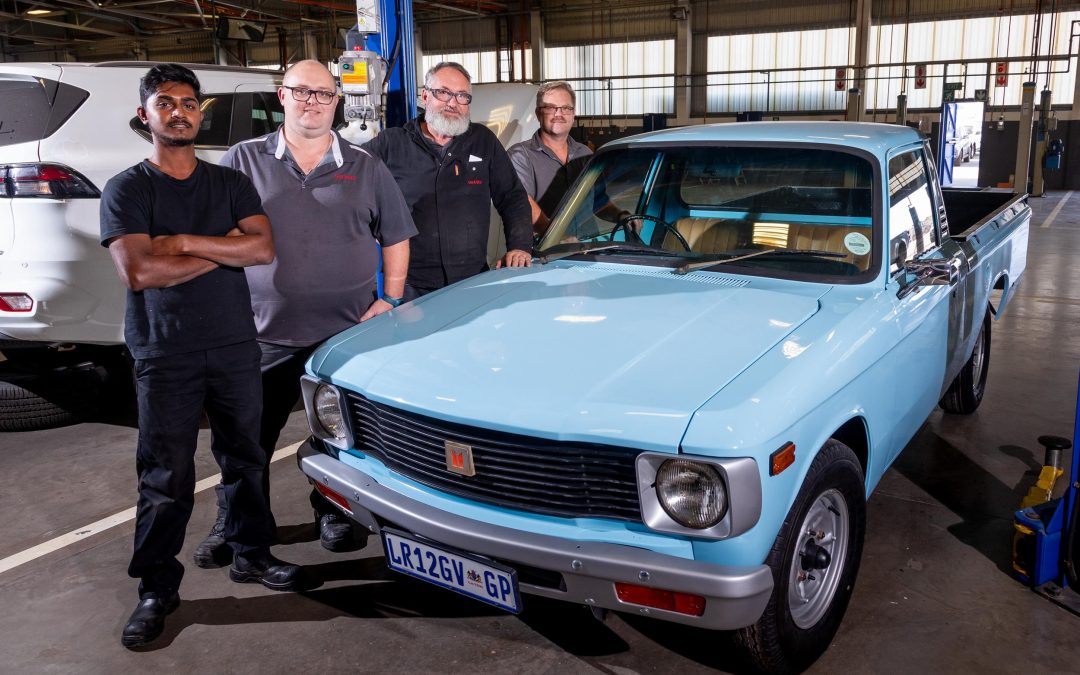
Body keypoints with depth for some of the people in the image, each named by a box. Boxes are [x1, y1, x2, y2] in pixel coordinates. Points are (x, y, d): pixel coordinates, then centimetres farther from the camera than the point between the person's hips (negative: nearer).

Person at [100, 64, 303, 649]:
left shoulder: (231, 183, 10)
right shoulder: (126, 189, 1)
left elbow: (263, 249, -6)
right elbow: (138, 272, -14)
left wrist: (184, 242, -13)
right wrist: (224, 248, -10)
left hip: (235, 345, 3)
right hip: (165, 355, -3)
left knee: (244, 458, 13)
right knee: (165, 479, 1)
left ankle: (250, 554, 30)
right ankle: (156, 589, 14)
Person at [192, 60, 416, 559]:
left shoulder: (364, 168, 9)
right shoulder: (244, 160, 5)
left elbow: (395, 238, 12)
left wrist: (390, 299, 1)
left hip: (348, 331, 1)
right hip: (264, 332, 0)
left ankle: (334, 514, 32)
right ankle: (231, 526, 25)